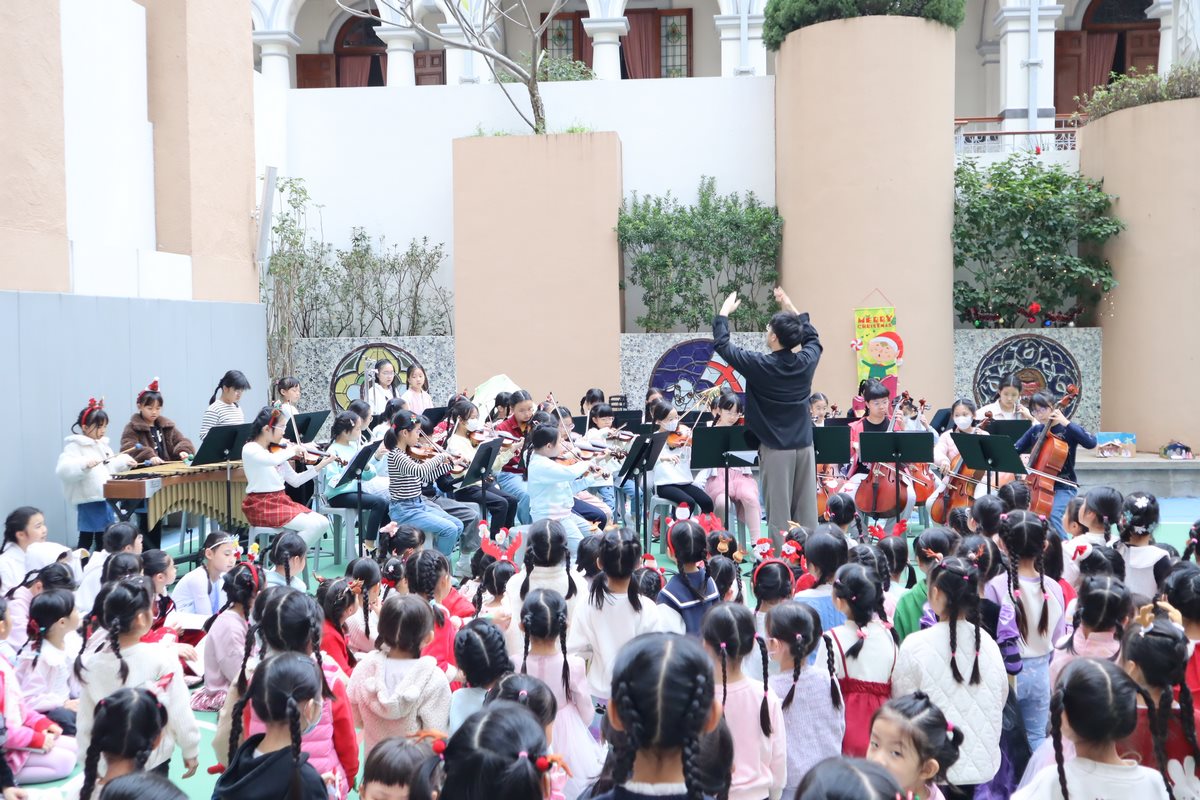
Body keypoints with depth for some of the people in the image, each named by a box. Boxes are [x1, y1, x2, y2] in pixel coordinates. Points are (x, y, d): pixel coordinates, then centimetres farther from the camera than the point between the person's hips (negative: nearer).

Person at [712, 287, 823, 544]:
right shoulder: (806, 361, -2)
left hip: (776, 448, -5)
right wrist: (791, 308, 25)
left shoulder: (760, 365, -15)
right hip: (804, 445, 5)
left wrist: (724, 312, 9)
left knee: (779, 511, -1)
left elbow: (721, 343, -5)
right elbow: (812, 338, 23)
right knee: (807, 510, 8)